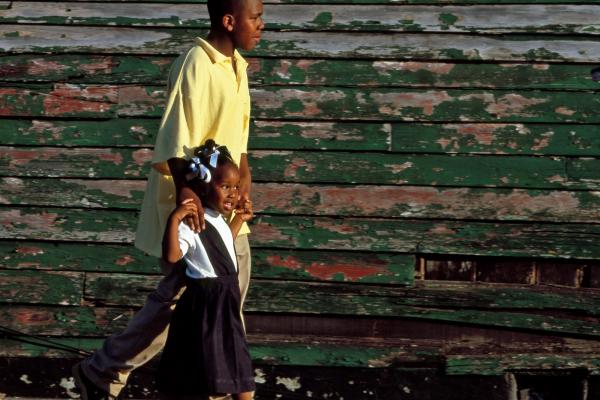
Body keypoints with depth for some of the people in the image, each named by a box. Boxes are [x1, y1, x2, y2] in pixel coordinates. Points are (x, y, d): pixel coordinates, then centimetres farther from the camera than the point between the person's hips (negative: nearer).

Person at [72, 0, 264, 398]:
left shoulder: (236, 65, 8)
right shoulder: (195, 65, -20)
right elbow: (176, 134, -28)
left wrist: (245, 175, 5)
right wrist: (183, 187, -40)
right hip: (188, 196, -9)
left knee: (233, 281, 15)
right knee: (179, 294, -5)